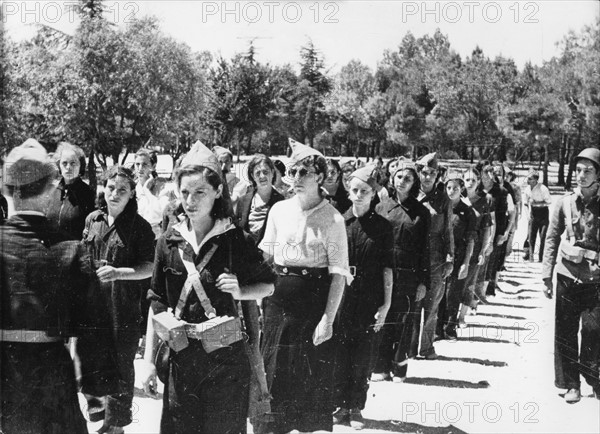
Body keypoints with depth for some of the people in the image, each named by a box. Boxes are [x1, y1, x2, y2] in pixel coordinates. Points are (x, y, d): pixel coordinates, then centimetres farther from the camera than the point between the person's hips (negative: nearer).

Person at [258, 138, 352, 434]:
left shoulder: (332, 219, -9)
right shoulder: (279, 210, 3)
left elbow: (339, 273, -11)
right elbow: (264, 256, 10)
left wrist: (328, 319, -16)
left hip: (315, 299, -3)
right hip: (279, 296, 3)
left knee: (314, 373, 5)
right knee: (273, 368, 8)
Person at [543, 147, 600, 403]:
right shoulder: (565, 203, 1)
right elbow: (552, 238, 5)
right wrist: (546, 275, 2)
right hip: (567, 276, 2)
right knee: (565, 332, 6)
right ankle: (571, 384, 19)